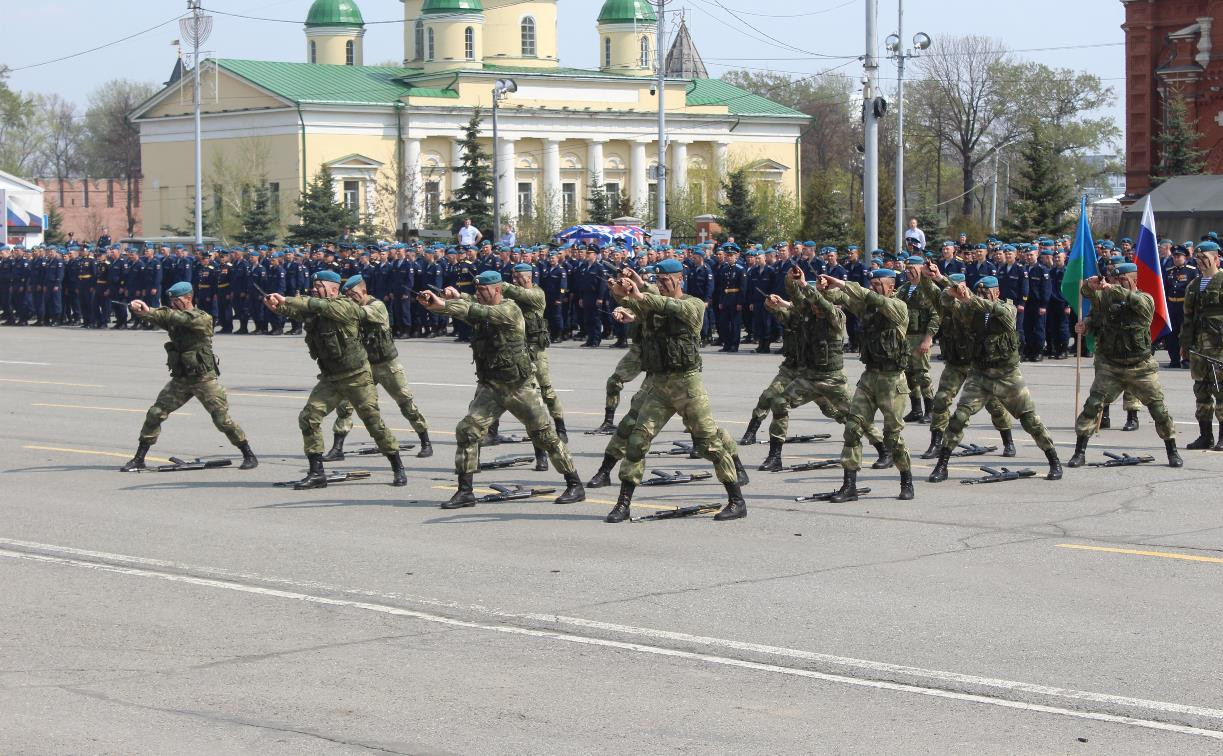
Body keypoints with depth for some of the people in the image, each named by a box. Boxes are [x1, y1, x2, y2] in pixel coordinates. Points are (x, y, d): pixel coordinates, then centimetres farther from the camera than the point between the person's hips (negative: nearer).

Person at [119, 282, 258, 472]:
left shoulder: (203, 318, -13)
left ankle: (249, 456, 9)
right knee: (155, 414, -3)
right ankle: (139, 460, 5)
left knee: (222, 420, -6)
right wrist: (137, 308, -35)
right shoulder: (173, 317, 4)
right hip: (180, 379, 5)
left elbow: (182, 318, -30)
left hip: (204, 379, -5)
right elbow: (151, 316, -11)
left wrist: (148, 311, -37)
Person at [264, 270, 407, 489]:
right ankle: (316, 473, 0)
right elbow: (292, 310, -10)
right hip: (330, 379, 6)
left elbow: (321, 306, -30)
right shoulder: (312, 311, 5)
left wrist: (286, 300, -31)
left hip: (357, 377, -6)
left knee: (374, 422, -2)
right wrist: (276, 305, -32)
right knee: (308, 418, -6)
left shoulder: (346, 307, -15)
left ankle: (398, 469, 14)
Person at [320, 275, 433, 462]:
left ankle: (426, 443, 18)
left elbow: (358, 313, -34)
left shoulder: (377, 307, -17)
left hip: (387, 364, -5)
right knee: (344, 402, -8)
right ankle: (337, 448, -4)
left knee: (406, 403, 2)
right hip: (363, 364, 5)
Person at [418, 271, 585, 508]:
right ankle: (464, 492, -2)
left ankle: (575, 486, 12)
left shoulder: (509, 309, -16)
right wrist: (456, 298, -27)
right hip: (490, 386, 6)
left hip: (520, 386, -6)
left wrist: (443, 304, -38)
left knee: (545, 435, 0)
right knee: (467, 430, -7)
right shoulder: (482, 311, 9)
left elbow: (479, 312, -29)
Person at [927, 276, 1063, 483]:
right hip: (980, 375, 2)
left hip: (1008, 375, -2)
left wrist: (971, 299, -39)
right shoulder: (973, 310, 3)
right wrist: (951, 292, -34)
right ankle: (941, 466, -3)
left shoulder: (1009, 309, -5)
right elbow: (948, 302, -10)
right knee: (959, 417, -10)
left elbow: (997, 309, -29)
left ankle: (1054, 462, 17)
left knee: (1031, 420, 2)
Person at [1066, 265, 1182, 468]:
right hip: (1110, 366, 1)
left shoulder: (1146, 300, -4)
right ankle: (1080, 452, -5)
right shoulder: (1106, 297, 6)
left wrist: (1113, 288, -41)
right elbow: (1086, 292, -6)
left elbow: (1136, 301, -26)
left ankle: (1172, 452, 20)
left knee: (1159, 409, 2)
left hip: (1140, 367, -1)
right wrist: (1090, 284, -30)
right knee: (1092, 405, -11)